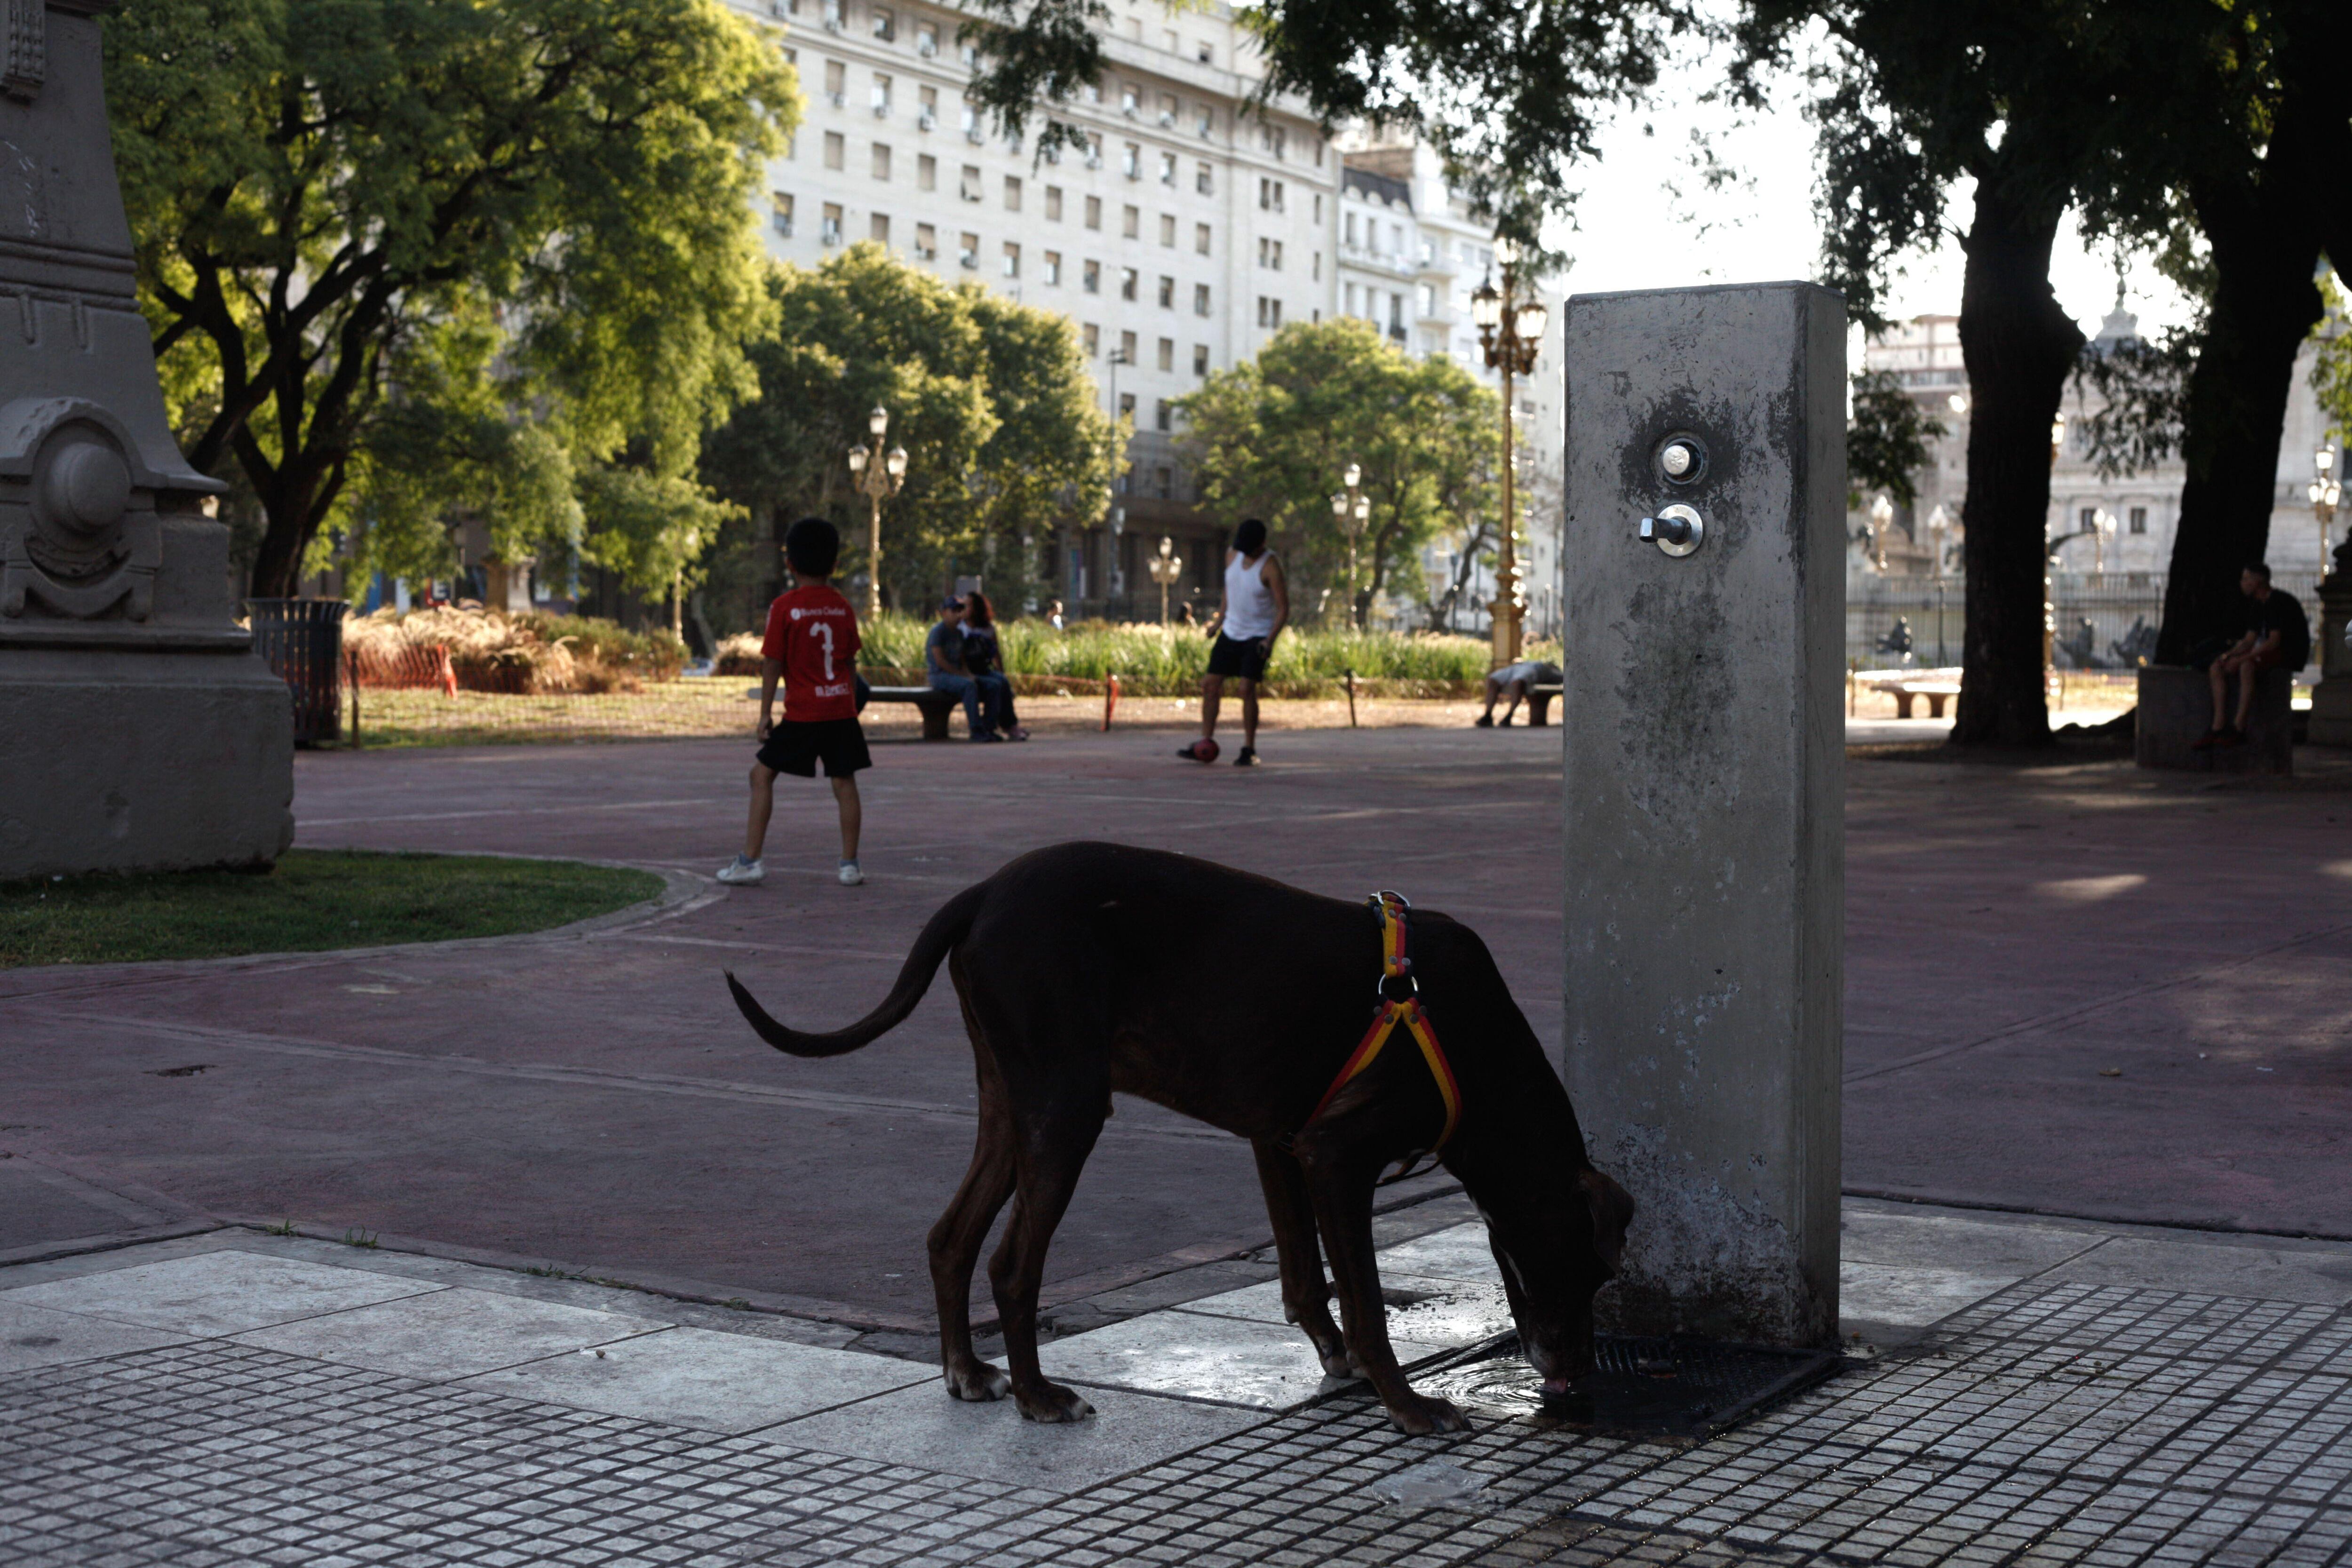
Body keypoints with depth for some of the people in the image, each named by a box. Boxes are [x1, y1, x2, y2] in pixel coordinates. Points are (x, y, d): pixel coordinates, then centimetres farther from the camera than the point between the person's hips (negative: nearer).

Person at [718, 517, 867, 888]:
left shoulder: (784, 607, -6)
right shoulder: (842, 606, 5)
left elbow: (772, 663, -6)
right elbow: (851, 662, 12)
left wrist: (765, 712, -1)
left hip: (803, 714, -4)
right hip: (841, 709, 4)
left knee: (763, 774, 5)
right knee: (844, 781, 8)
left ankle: (750, 860, 1)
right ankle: (849, 864, 7)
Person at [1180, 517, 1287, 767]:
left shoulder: (1270, 566, -17)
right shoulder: (1232, 555, 2)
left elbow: (1284, 608, -18)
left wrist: (1270, 640, -28)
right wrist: (1219, 620, 18)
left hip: (1258, 636, -7)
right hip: (1231, 631, 7)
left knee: (1247, 689, -16)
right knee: (1210, 684, 1)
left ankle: (1249, 751, -6)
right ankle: (1205, 745, 9)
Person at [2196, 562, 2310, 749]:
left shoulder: (2281, 602, -14)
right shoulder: (2258, 605, 15)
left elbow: (2274, 641, -23)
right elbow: (2249, 640, 14)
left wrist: (2241, 659, -25)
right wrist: (2227, 656, -4)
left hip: (2291, 655, -9)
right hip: (2270, 654, 9)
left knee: (2247, 666, -37)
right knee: (2217, 668, -7)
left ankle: (2239, 730, -37)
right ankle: (2218, 729, -17)